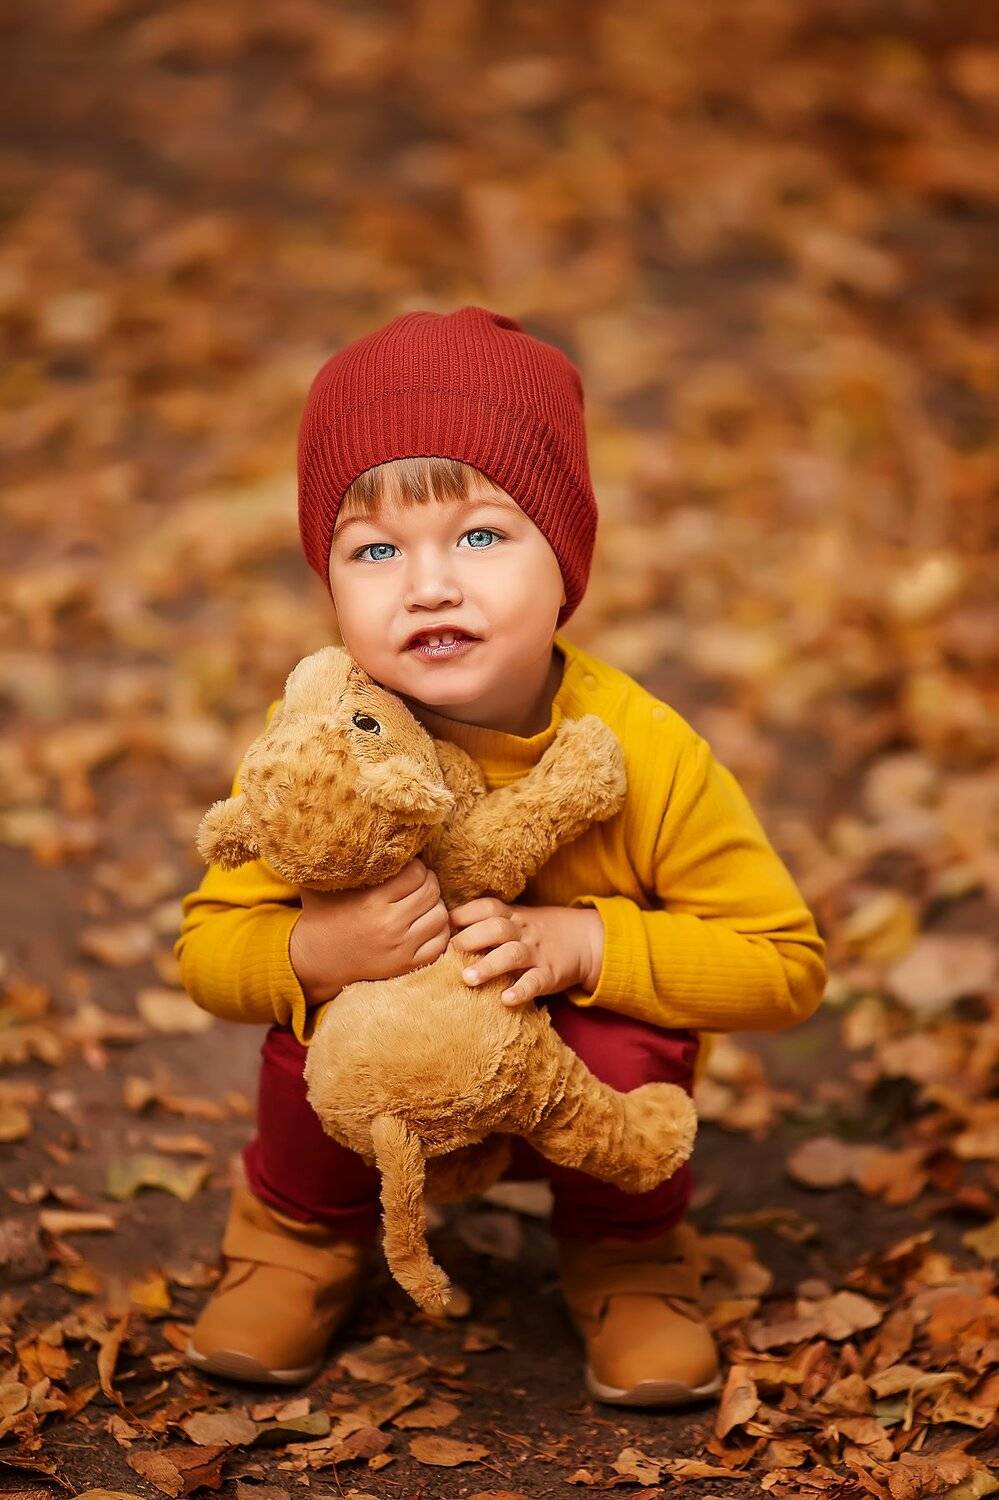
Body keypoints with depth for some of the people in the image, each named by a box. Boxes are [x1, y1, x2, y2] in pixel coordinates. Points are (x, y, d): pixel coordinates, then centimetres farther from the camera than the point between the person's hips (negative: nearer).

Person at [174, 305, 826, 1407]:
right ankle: (305, 1229, 9)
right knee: (314, 1028, -27)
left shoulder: (645, 755, -26)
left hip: (577, 1097, -1)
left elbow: (786, 964, -19)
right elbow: (207, 949, -13)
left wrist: (585, 943, -32)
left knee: (624, 1054, -31)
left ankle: (627, 1250, 6)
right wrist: (313, 950, -36)